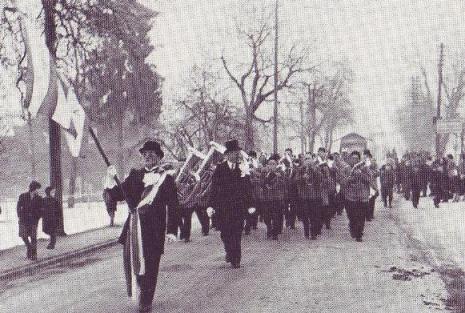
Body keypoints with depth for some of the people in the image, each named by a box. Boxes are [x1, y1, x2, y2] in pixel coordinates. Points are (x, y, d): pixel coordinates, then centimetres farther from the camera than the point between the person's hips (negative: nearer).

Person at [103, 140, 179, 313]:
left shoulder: (166, 179, 0)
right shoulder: (134, 175, 12)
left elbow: (173, 206, -2)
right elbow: (117, 195, 10)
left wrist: (171, 231, -7)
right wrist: (110, 180, -9)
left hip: (153, 228, -4)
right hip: (133, 226, 4)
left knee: (150, 266, -1)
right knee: (131, 263, 7)